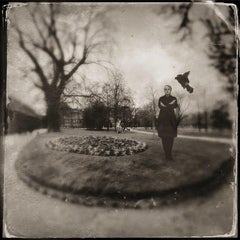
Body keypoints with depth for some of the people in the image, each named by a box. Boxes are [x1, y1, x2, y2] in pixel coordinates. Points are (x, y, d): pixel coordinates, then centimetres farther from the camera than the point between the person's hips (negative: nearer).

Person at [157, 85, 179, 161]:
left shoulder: (174, 99, 7)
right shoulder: (161, 99, 6)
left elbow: (175, 111, -2)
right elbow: (161, 108, -10)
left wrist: (165, 106, -9)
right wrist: (170, 105, -9)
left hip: (171, 120, 1)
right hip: (163, 120, -1)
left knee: (171, 137, -1)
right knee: (164, 137, -4)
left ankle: (169, 154, 8)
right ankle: (166, 154, 1)